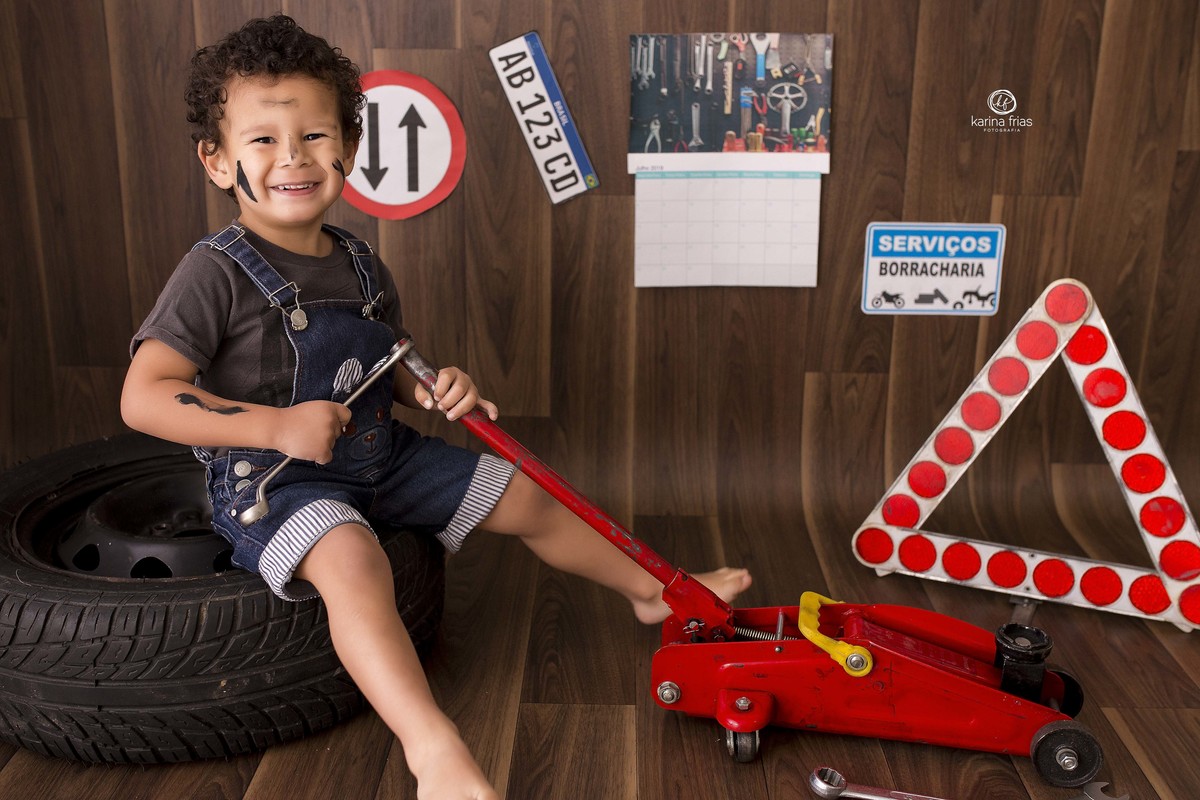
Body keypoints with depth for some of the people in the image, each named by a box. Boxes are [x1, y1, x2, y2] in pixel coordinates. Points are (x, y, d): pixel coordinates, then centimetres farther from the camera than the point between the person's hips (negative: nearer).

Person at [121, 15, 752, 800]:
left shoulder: (362, 268, 5)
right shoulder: (218, 272, -15)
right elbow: (143, 396, -21)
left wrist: (434, 387, -6)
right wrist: (275, 425, -29)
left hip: (379, 455, 7)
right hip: (269, 477, -6)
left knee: (526, 495, 7)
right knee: (352, 556, -39)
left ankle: (651, 588, 27)